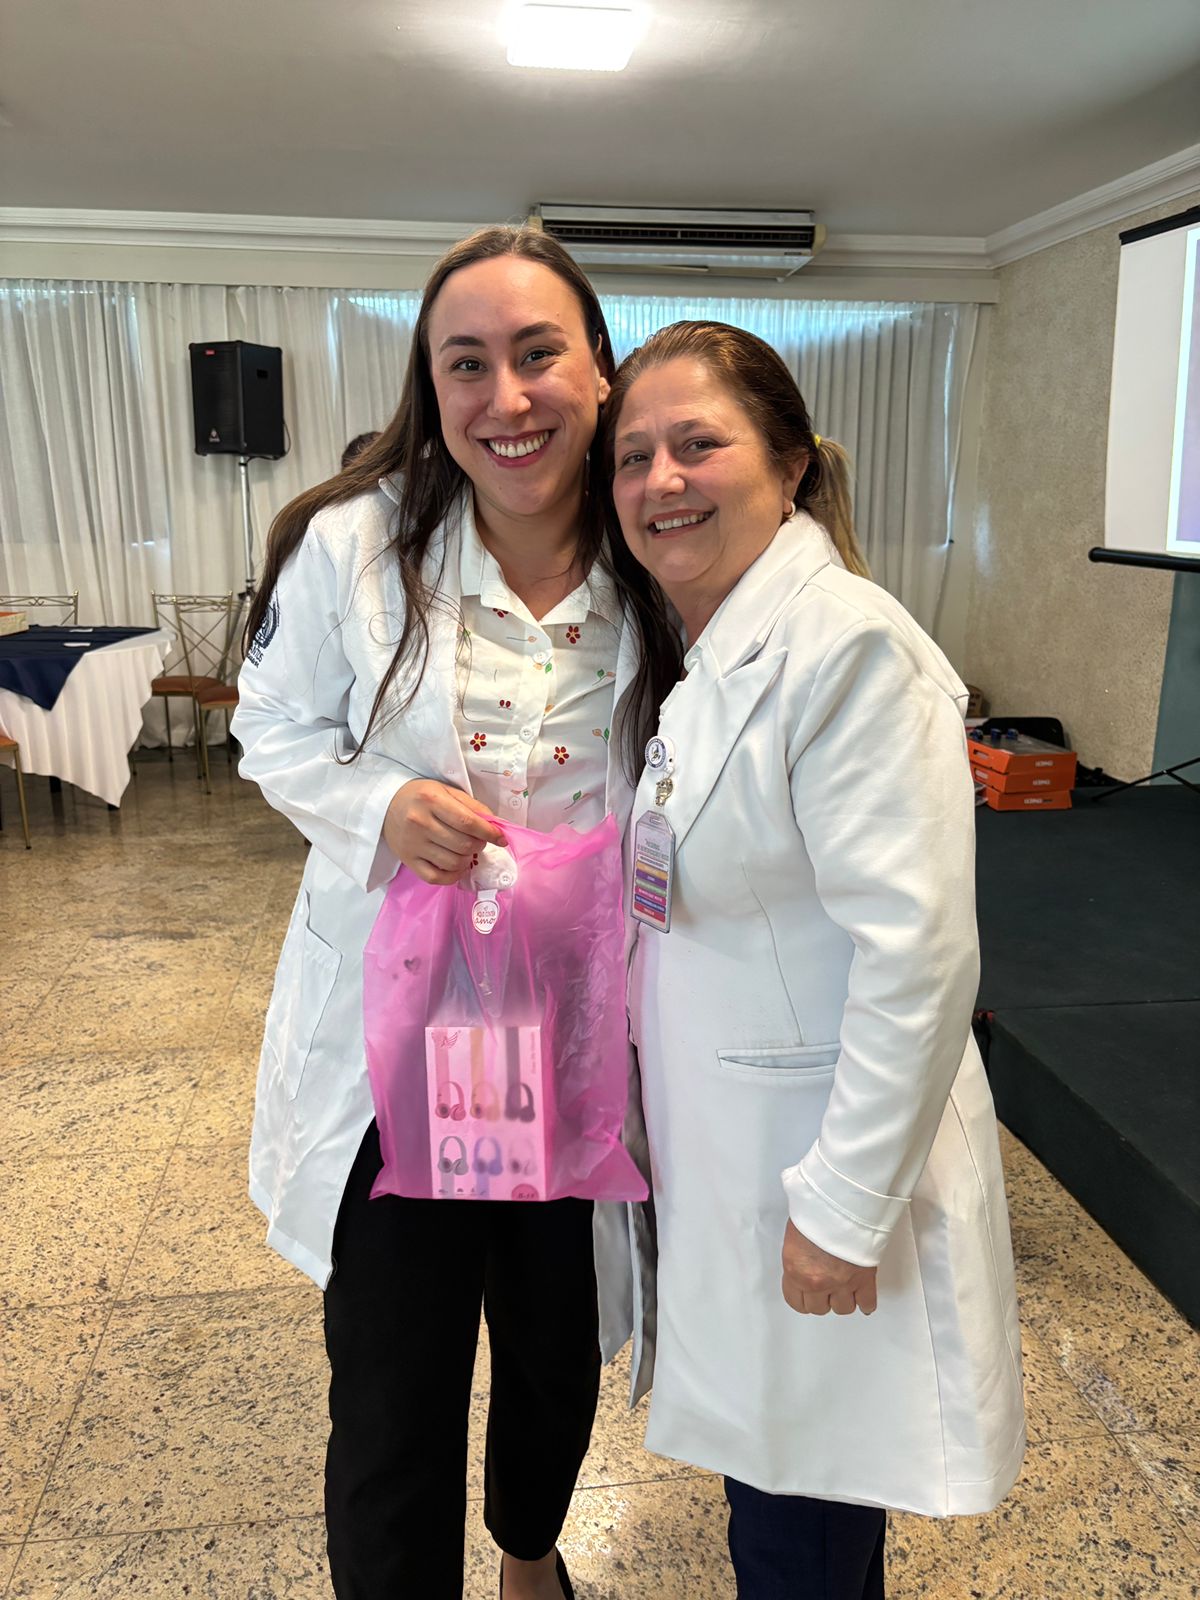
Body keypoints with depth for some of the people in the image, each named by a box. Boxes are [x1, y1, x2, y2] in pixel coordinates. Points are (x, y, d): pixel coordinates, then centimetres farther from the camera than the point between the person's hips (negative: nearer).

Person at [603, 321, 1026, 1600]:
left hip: (825, 1171, -8)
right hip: (721, 1158, 8)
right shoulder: (693, 654, 7)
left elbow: (917, 954, -24)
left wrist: (847, 1208, -20)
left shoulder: (847, 647, -22)